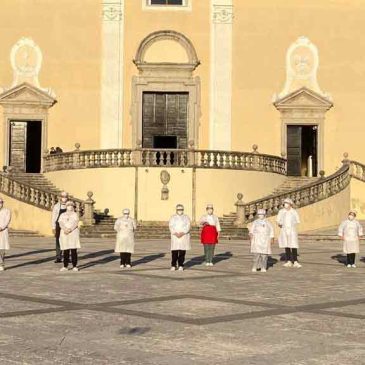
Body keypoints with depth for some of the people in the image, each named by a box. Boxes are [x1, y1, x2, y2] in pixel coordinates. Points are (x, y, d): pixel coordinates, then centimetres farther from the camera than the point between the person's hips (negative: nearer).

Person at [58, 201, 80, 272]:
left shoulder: (75, 214, 9)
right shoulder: (62, 215, 15)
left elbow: (75, 223, -6)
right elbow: (61, 223, 0)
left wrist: (70, 229, -21)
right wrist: (65, 229, -20)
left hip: (73, 233, -2)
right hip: (64, 234, 2)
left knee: (74, 250, -6)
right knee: (65, 251, 2)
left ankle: (74, 266, -5)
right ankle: (65, 266, 6)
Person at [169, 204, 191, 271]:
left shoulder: (186, 217, 9)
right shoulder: (173, 217, 11)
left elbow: (188, 226, -2)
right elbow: (171, 226, 0)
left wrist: (182, 233, -16)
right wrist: (175, 233, -16)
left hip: (184, 236, 0)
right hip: (175, 236, 0)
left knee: (182, 252, -3)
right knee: (174, 252, -7)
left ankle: (181, 265, 3)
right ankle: (173, 265, -2)